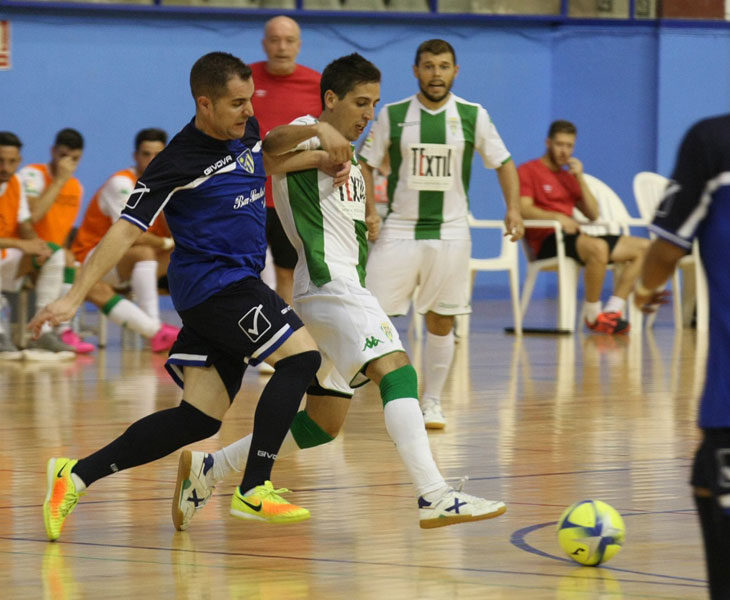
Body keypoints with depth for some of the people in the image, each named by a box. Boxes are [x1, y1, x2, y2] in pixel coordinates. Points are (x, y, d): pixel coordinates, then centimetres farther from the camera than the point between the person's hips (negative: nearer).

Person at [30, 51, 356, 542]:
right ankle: (254, 491, -16)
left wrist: (322, 157, 19)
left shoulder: (247, 131, 8)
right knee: (301, 355, -16)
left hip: (236, 286, 9)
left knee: (201, 417, 5)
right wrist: (75, 297, -21)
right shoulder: (178, 162, -15)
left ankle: (77, 475, 8)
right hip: (214, 284, -9)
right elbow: (126, 230, -17)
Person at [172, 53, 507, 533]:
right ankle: (435, 497, -40)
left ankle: (206, 470, 21)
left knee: (321, 426, 11)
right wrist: (307, 131, -48)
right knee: (396, 368, -26)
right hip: (331, 283, -10)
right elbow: (268, 148, -30)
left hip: (348, 289, 10)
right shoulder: (311, 136, -4)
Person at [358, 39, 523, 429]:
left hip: (450, 232, 1)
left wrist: (513, 208, -6)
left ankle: (432, 402, 19)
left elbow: (502, 163, 7)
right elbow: (366, 164, 4)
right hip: (399, 231, -1)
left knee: (441, 321, 6)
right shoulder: (393, 116, -1)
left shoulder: (473, 116, 1)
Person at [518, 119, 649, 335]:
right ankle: (592, 315, -26)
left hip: (571, 237, 8)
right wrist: (557, 217, -26)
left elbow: (593, 214, 15)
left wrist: (580, 178, 5)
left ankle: (613, 310, -11)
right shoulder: (528, 171, 3)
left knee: (642, 247, -2)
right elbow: (524, 209, -13)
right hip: (547, 242, -8)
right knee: (598, 247, -38)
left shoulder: (568, 177, 24)